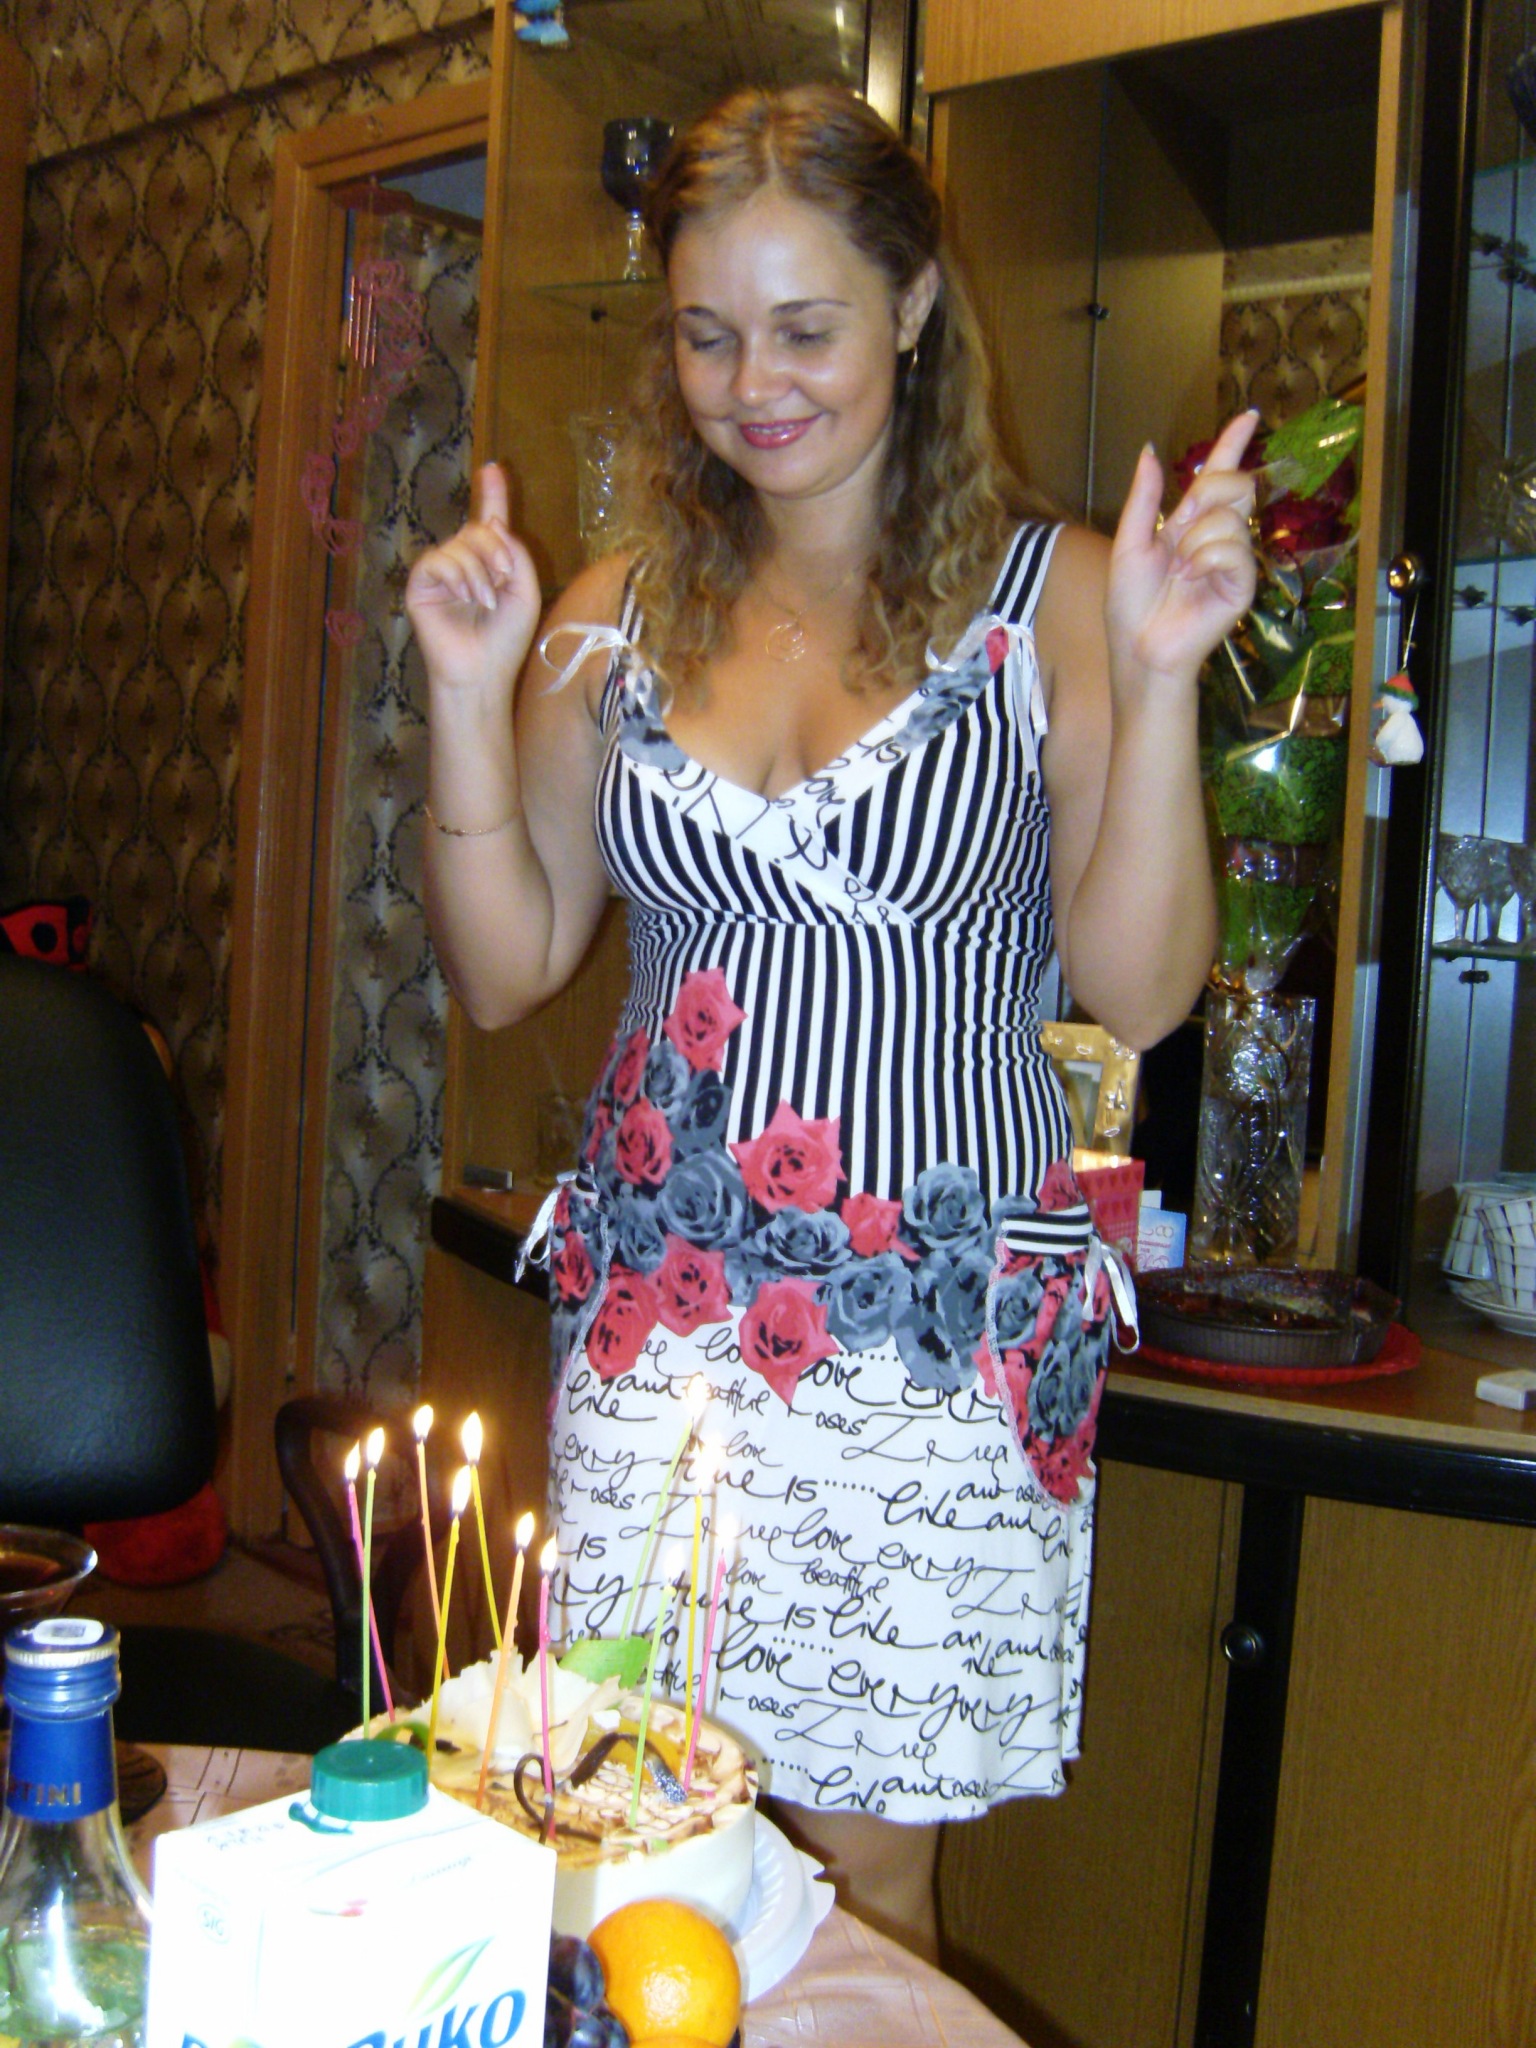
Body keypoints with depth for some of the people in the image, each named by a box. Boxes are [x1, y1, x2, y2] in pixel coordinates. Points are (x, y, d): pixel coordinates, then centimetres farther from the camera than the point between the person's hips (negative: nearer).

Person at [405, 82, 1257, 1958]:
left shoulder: (1053, 598, -2)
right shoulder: (616, 616, 7)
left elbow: (1138, 992, -6)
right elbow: (505, 971, 6)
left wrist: (1158, 680, -16)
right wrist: (471, 694, -5)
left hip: (935, 1335, -2)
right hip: (655, 1319, 3)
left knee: (863, 1883, 10)